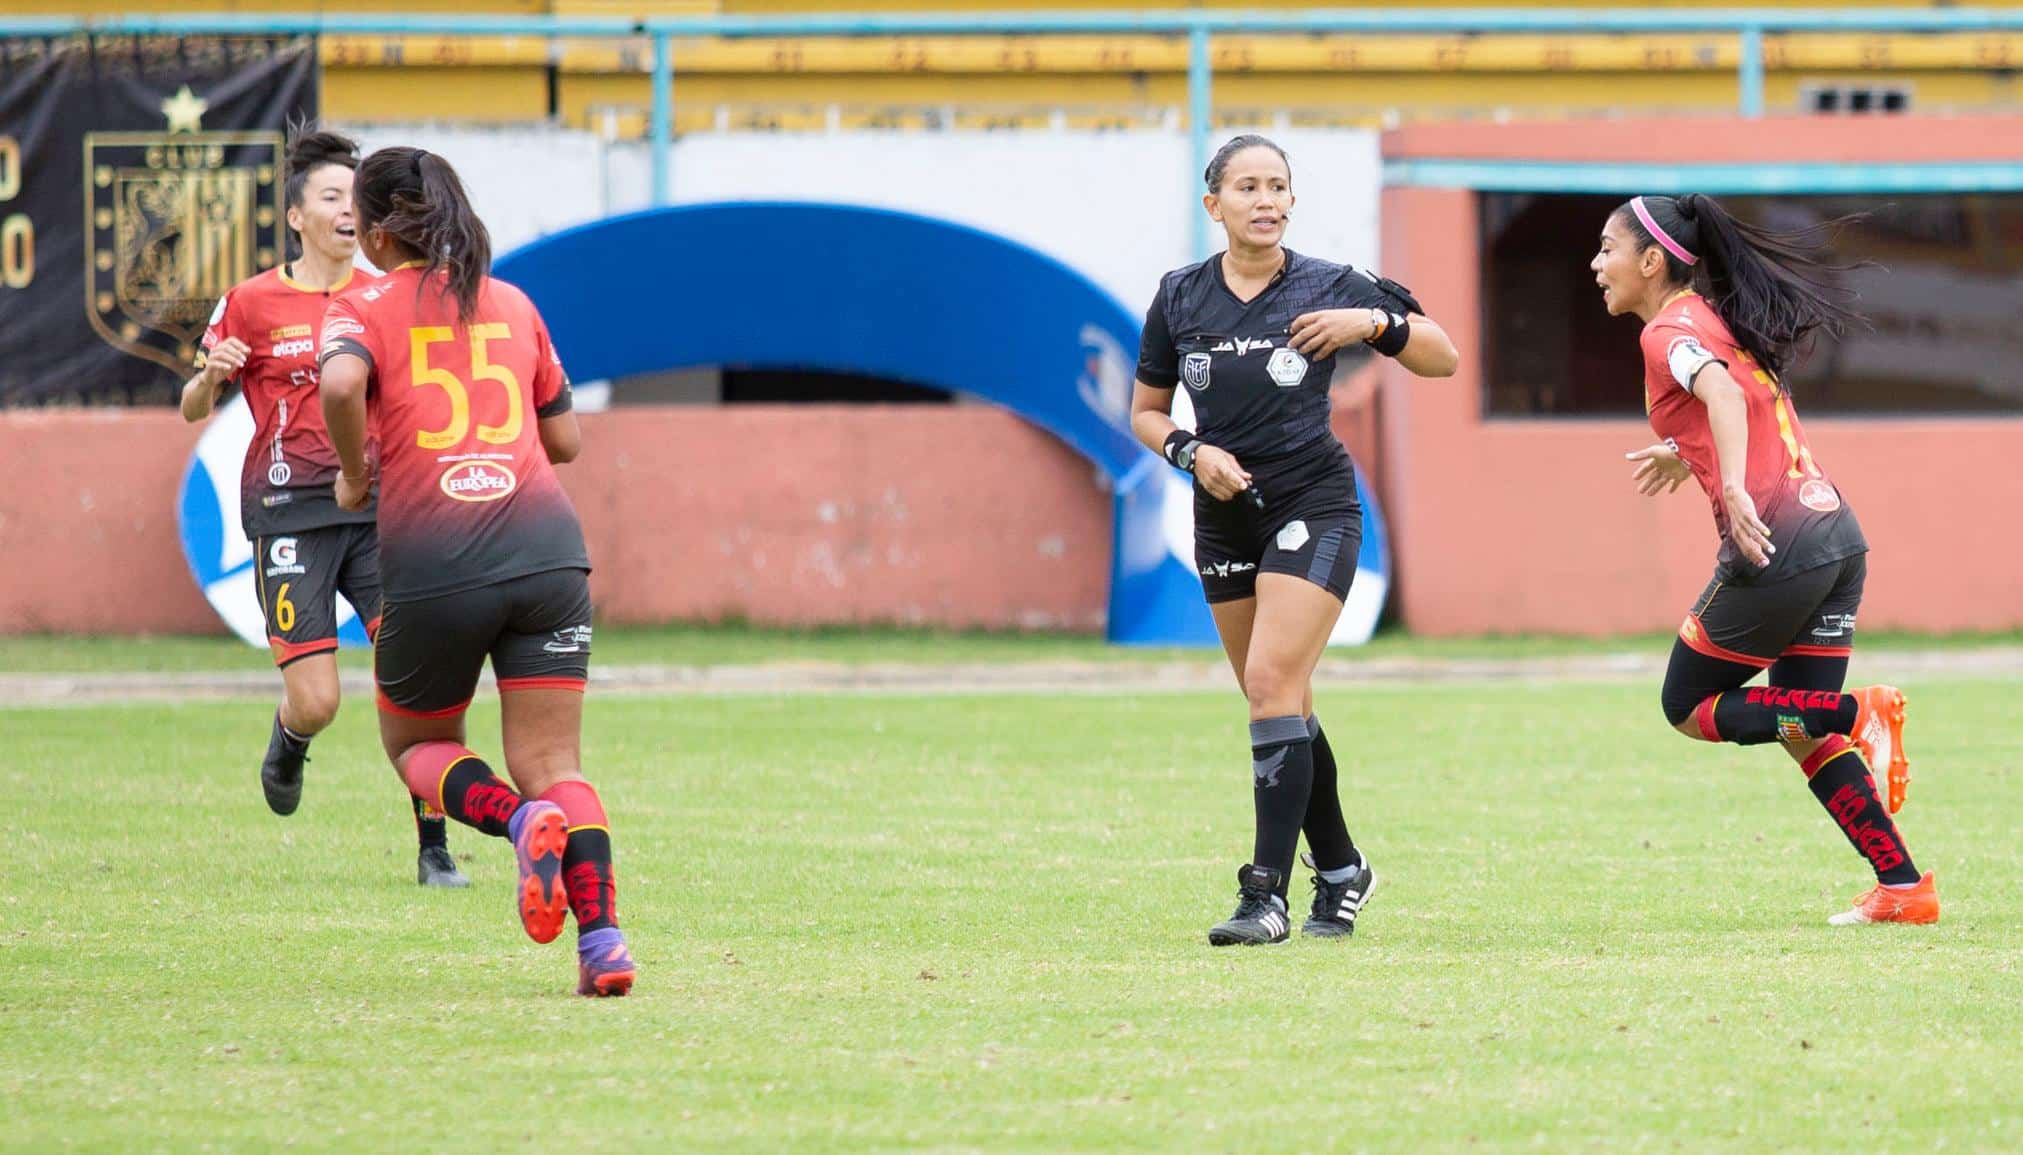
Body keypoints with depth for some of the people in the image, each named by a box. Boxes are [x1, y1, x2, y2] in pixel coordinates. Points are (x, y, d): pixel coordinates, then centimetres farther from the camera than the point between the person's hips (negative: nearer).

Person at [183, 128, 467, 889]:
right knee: (316, 702, -8)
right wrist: (210, 375, -13)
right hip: (290, 513, -2)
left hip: (378, 509, 2)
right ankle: (288, 745, 31)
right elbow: (193, 410, 8)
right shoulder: (251, 305, 2)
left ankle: (433, 849, -5)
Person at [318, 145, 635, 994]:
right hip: (546, 545, 3)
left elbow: (341, 383, -19)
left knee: (415, 744, 19)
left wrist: (354, 475, -3)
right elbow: (565, 439, 22)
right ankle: (602, 938, -15)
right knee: (552, 761, 5)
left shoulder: (363, 311, 4)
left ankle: (524, 821, -12)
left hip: (432, 564, -3)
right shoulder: (513, 306, 17)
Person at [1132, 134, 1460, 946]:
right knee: (1281, 703, 11)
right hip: (1224, 514, 5)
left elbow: (1442, 359, 3)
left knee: (1272, 682, -18)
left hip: (1313, 506, -4)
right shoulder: (1180, 298, 4)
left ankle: (1267, 894, -19)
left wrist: (1374, 321, -15)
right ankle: (1340, 870, 28)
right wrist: (1192, 452, -7)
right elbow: (1146, 411, 13)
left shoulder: (1328, 288, -4)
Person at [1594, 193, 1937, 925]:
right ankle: (1904, 889, 5)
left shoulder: (1670, 332, -7)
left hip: (1776, 543, -9)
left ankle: (1858, 714, -10)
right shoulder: (1712, 317, 19)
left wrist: (1735, 488, -41)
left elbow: (1722, 392, -28)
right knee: (1805, 734, 14)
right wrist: (1686, 453, 51)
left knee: (1688, 707, 7)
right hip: (1837, 534, 9)